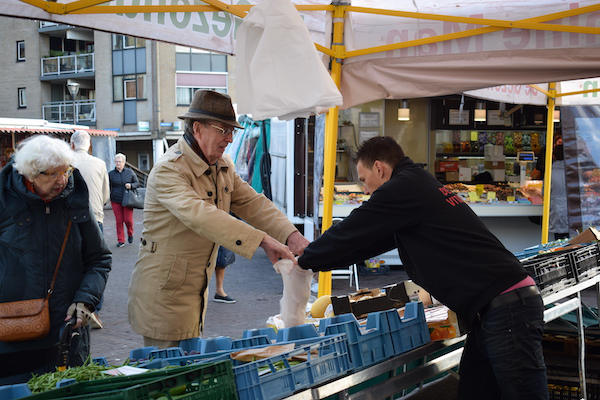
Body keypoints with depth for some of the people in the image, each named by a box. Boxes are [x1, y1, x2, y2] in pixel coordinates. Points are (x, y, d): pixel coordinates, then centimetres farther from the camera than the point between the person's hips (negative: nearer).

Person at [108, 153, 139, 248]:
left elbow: (137, 183, 10)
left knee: (128, 219, -5)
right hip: (115, 201, 1)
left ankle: (130, 234, 25)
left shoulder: (130, 172, 3)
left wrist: (131, 185, -11)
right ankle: (121, 240, 9)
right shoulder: (111, 174, 4)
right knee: (119, 221, 0)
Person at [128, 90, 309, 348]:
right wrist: (263, 241, -44)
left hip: (197, 292, 8)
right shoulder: (168, 170, -21)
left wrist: (292, 236, -13)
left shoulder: (223, 167, 9)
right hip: (164, 292, -8)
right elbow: (199, 215, -36)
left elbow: (252, 203, 5)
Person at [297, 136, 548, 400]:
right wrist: (315, 259, 30)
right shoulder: (420, 185, 21)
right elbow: (371, 239, 28)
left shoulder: (402, 188, -9)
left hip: (507, 307, -10)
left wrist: (302, 262, 11)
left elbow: (349, 234, -5)